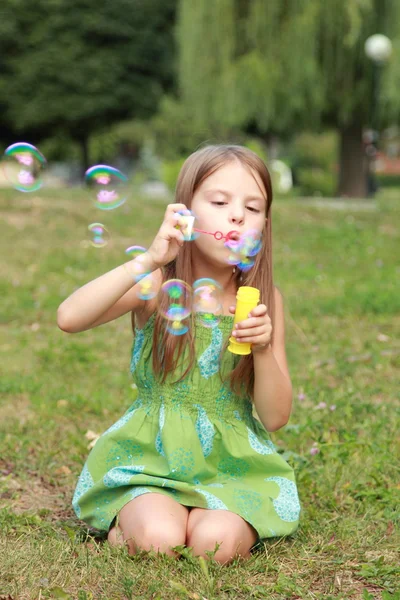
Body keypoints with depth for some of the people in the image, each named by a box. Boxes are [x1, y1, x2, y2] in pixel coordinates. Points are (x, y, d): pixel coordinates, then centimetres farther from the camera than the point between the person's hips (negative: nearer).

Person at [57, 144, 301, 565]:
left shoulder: (264, 300, -2)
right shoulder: (156, 285, -6)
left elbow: (276, 417, -2)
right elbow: (69, 318, -25)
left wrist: (263, 347, -20)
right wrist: (149, 259, -30)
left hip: (232, 459, 1)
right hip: (150, 452, 0)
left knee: (215, 543, -26)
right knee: (158, 539, -25)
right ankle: (125, 515, 6)